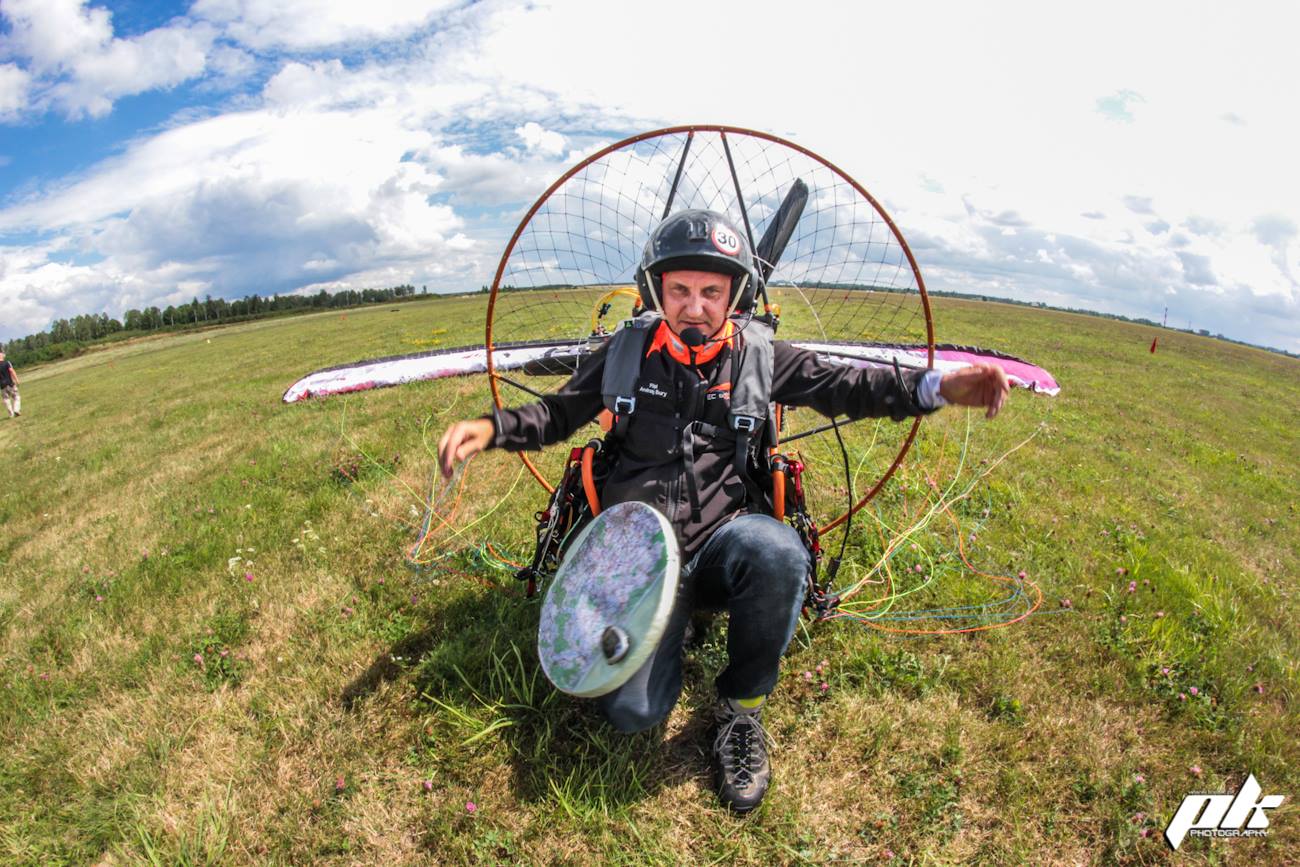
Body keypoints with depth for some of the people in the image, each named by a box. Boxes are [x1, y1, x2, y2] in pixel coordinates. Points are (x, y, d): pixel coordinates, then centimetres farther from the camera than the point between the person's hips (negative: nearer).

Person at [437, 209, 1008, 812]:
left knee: (779, 555, -38)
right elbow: (559, 413, 13)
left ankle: (741, 707, -9)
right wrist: (493, 428, -6)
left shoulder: (758, 357, 6)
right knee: (631, 710, -16)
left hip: (724, 533, 0)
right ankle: (676, 619, 20)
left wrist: (937, 387, -11)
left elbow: (839, 385, 5)